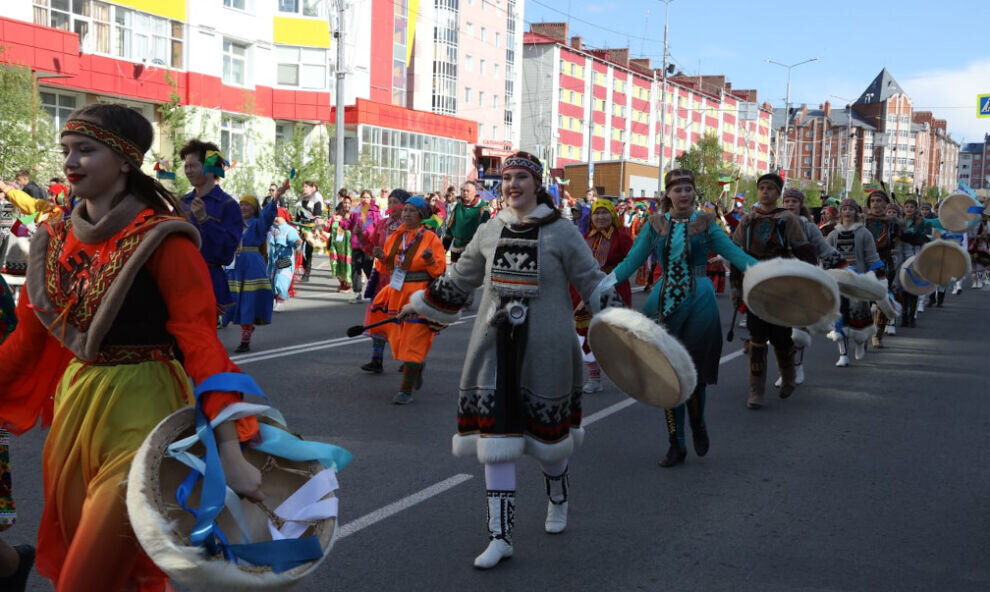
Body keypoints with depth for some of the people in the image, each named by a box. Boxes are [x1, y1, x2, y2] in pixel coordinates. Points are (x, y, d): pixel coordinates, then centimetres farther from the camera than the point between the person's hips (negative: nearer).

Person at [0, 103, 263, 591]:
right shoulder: (57, 240, 5)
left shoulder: (161, 240, -14)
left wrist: (229, 451, -28)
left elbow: (201, 342, -21)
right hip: (74, 403, 7)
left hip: (140, 409, -6)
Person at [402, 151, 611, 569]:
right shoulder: (489, 232, 8)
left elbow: (594, 284, -1)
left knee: (547, 430, 11)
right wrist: (418, 306, 25)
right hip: (496, 347, 3)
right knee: (496, 438, -2)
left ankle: (558, 500, 42)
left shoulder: (562, 232, -3)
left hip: (545, 350, -3)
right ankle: (501, 536, 5)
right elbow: (457, 282, 20)